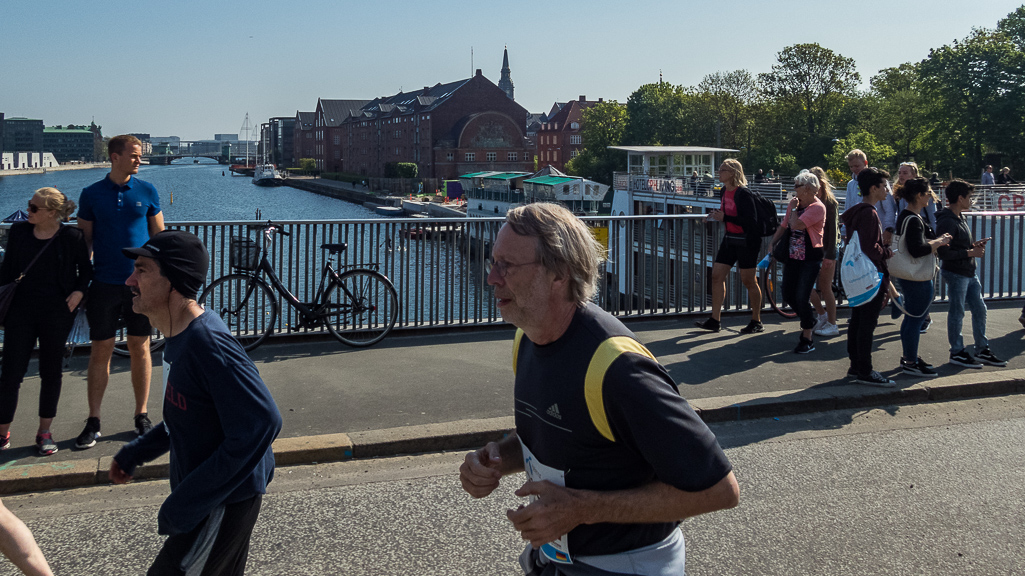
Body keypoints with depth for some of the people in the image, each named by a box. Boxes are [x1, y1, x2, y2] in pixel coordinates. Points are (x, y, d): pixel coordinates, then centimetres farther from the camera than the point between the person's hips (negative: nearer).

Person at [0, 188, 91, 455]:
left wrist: (79, 292, -9)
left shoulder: (71, 237, -5)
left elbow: (86, 270, 7)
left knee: (51, 372, 9)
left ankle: (45, 431, 22)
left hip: (56, 313, -2)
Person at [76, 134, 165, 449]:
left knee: (140, 348, 7)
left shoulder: (147, 191, 3)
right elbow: (84, 240, 5)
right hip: (105, 284, 0)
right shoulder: (91, 194, 1)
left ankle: (141, 415, 18)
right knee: (101, 351, 3)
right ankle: (93, 422, 12)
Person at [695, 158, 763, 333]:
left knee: (748, 281, 1)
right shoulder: (725, 191, 7)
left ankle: (757, 322, 15)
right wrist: (717, 215, 6)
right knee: (717, 276, 4)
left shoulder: (743, 194, -19)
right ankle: (715, 320, 10)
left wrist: (725, 217, -24)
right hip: (729, 239, 9)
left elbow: (750, 221, -23)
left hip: (746, 241, -9)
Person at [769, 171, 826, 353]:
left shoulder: (817, 207, -15)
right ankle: (809, 321, 35)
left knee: (801, 297, -11)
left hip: (811, 258, -8)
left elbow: (796, 224, -27)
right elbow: (783, 226, 19)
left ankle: (807, 340, 1)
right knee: (788, 295, 9)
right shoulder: (795, 203, 10)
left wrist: (794, 209, -10)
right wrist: (772, 246, 15)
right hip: (792, 256, 8)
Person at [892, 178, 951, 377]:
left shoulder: (908, 216, 11)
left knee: (912, 318, 20)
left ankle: (909, 357, 31)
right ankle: (910, 363, 7)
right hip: (917, 278, -11)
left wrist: (936, 241, 3)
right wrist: (938, 243, -16)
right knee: (915, 319, -2)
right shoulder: (913, 220, -22)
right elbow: (917, 249, -30)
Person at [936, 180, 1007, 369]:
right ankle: (957, 353, 13)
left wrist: (974, 245, 4)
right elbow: (943, 253, -24)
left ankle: (982, 351, 24)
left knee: (979, 309, 13)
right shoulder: (946, 222, -19)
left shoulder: (961, 217, 12)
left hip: (969, 272, 10)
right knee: (957, 312, 1)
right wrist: (970, 252, -17)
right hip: (955, 273, -10)